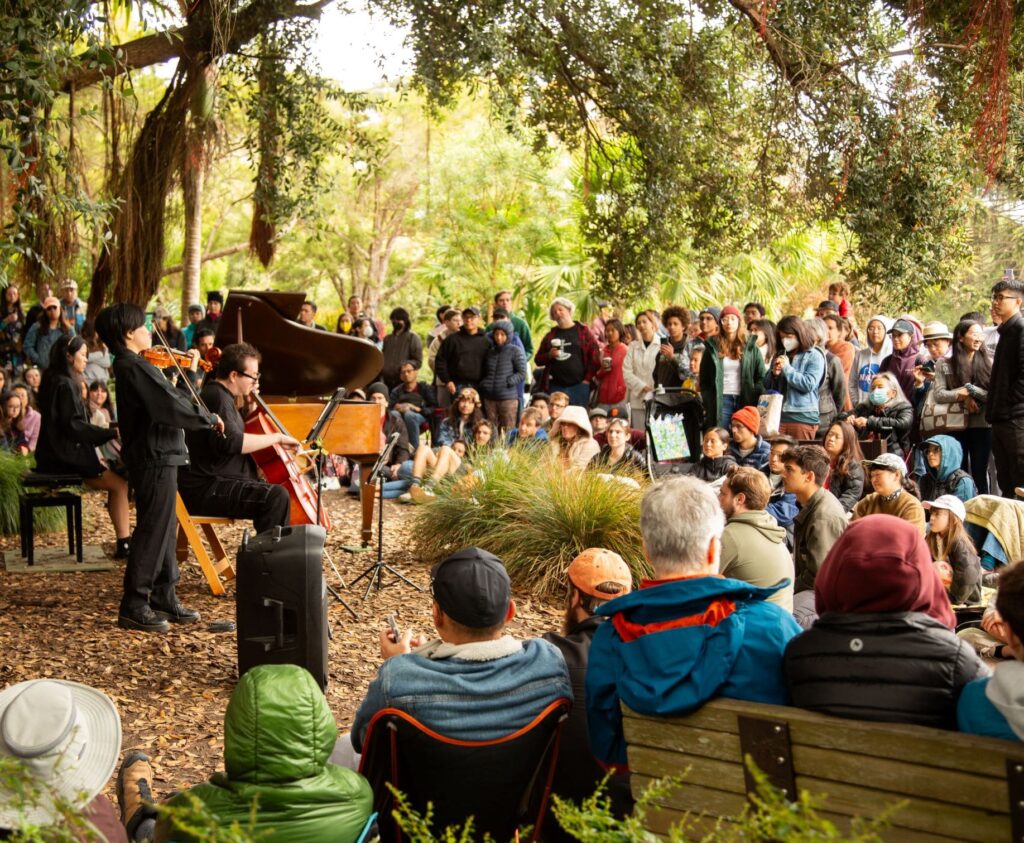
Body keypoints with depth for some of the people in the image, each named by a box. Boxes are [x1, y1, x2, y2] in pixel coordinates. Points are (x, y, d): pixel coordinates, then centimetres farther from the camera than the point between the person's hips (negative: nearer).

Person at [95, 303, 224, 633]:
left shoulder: (127, 366, 13)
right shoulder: (136, 368, -19)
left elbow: (165, 401, 15)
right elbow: (174, 409, -27)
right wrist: (210, 419, -13)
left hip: (155, 457, 10)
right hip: (155, 459, -10)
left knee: (164, 528, 17)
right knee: (152, 531, -4)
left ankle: (163, 598, 25)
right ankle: (134, 607, 3)